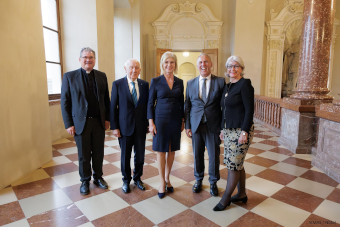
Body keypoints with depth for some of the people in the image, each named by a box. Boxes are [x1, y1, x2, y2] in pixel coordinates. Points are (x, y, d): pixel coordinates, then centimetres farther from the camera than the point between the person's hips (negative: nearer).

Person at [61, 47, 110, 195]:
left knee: (98, 153, 13)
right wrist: (68, 124, -7)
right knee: (84, 155, 10)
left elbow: (106, 99, 9)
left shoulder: (101, 76, 6)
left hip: (99, 122, 3)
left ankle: (98, 177, 33)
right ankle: (85, 181, 29)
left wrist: (107, 118, 5)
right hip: (81, 122, -2)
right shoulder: (69, 76, -2)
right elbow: (64, 102, -3)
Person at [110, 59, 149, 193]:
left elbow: (147, 105, 7)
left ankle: (137, 178, 34)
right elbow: (113, 107, -4)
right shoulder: (117, 84, -4)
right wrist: (114, 127, -7)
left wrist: (148, 123, 4)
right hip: (125, 127, -2)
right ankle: (126, 180, 32)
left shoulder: (145, 85, 3)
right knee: (125, 156, 11)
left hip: (141, 127, 2)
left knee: (140, 155, 12)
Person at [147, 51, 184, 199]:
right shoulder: (156, 81, -3)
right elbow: (150, 103, -2)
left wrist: (182, 121, 9)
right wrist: (151, 122, -8)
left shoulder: (179, 82, 6)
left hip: (175, 120, 3)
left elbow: (181, 102, 11)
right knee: (161, 151, 3)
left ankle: (167, 178, 27)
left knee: (172, 150, 10)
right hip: (161, 119, -3)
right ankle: (162, 182, 16)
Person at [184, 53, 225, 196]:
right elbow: (187, 106, 7)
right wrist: (188, 126, 2)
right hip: (196, 125, 2)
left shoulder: (220, 81, -1)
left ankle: (213, 182, 30)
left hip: (213, 125, -2)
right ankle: (198, 180, 35)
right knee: (197, 155, 13)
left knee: (214, 155, 8)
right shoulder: (190, 83, 6)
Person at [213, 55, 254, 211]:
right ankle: (241, 194, 29)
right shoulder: (227, 86, 14)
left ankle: (225, 199, 13)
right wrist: (223, 129, 16)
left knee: (233, 164, -1)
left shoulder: (245, 84, -10)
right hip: (229, 130, 8)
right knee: (237, 164, 15)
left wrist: (245, 131, -19)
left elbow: (249, 109, -15)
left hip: (241, 130, -8)